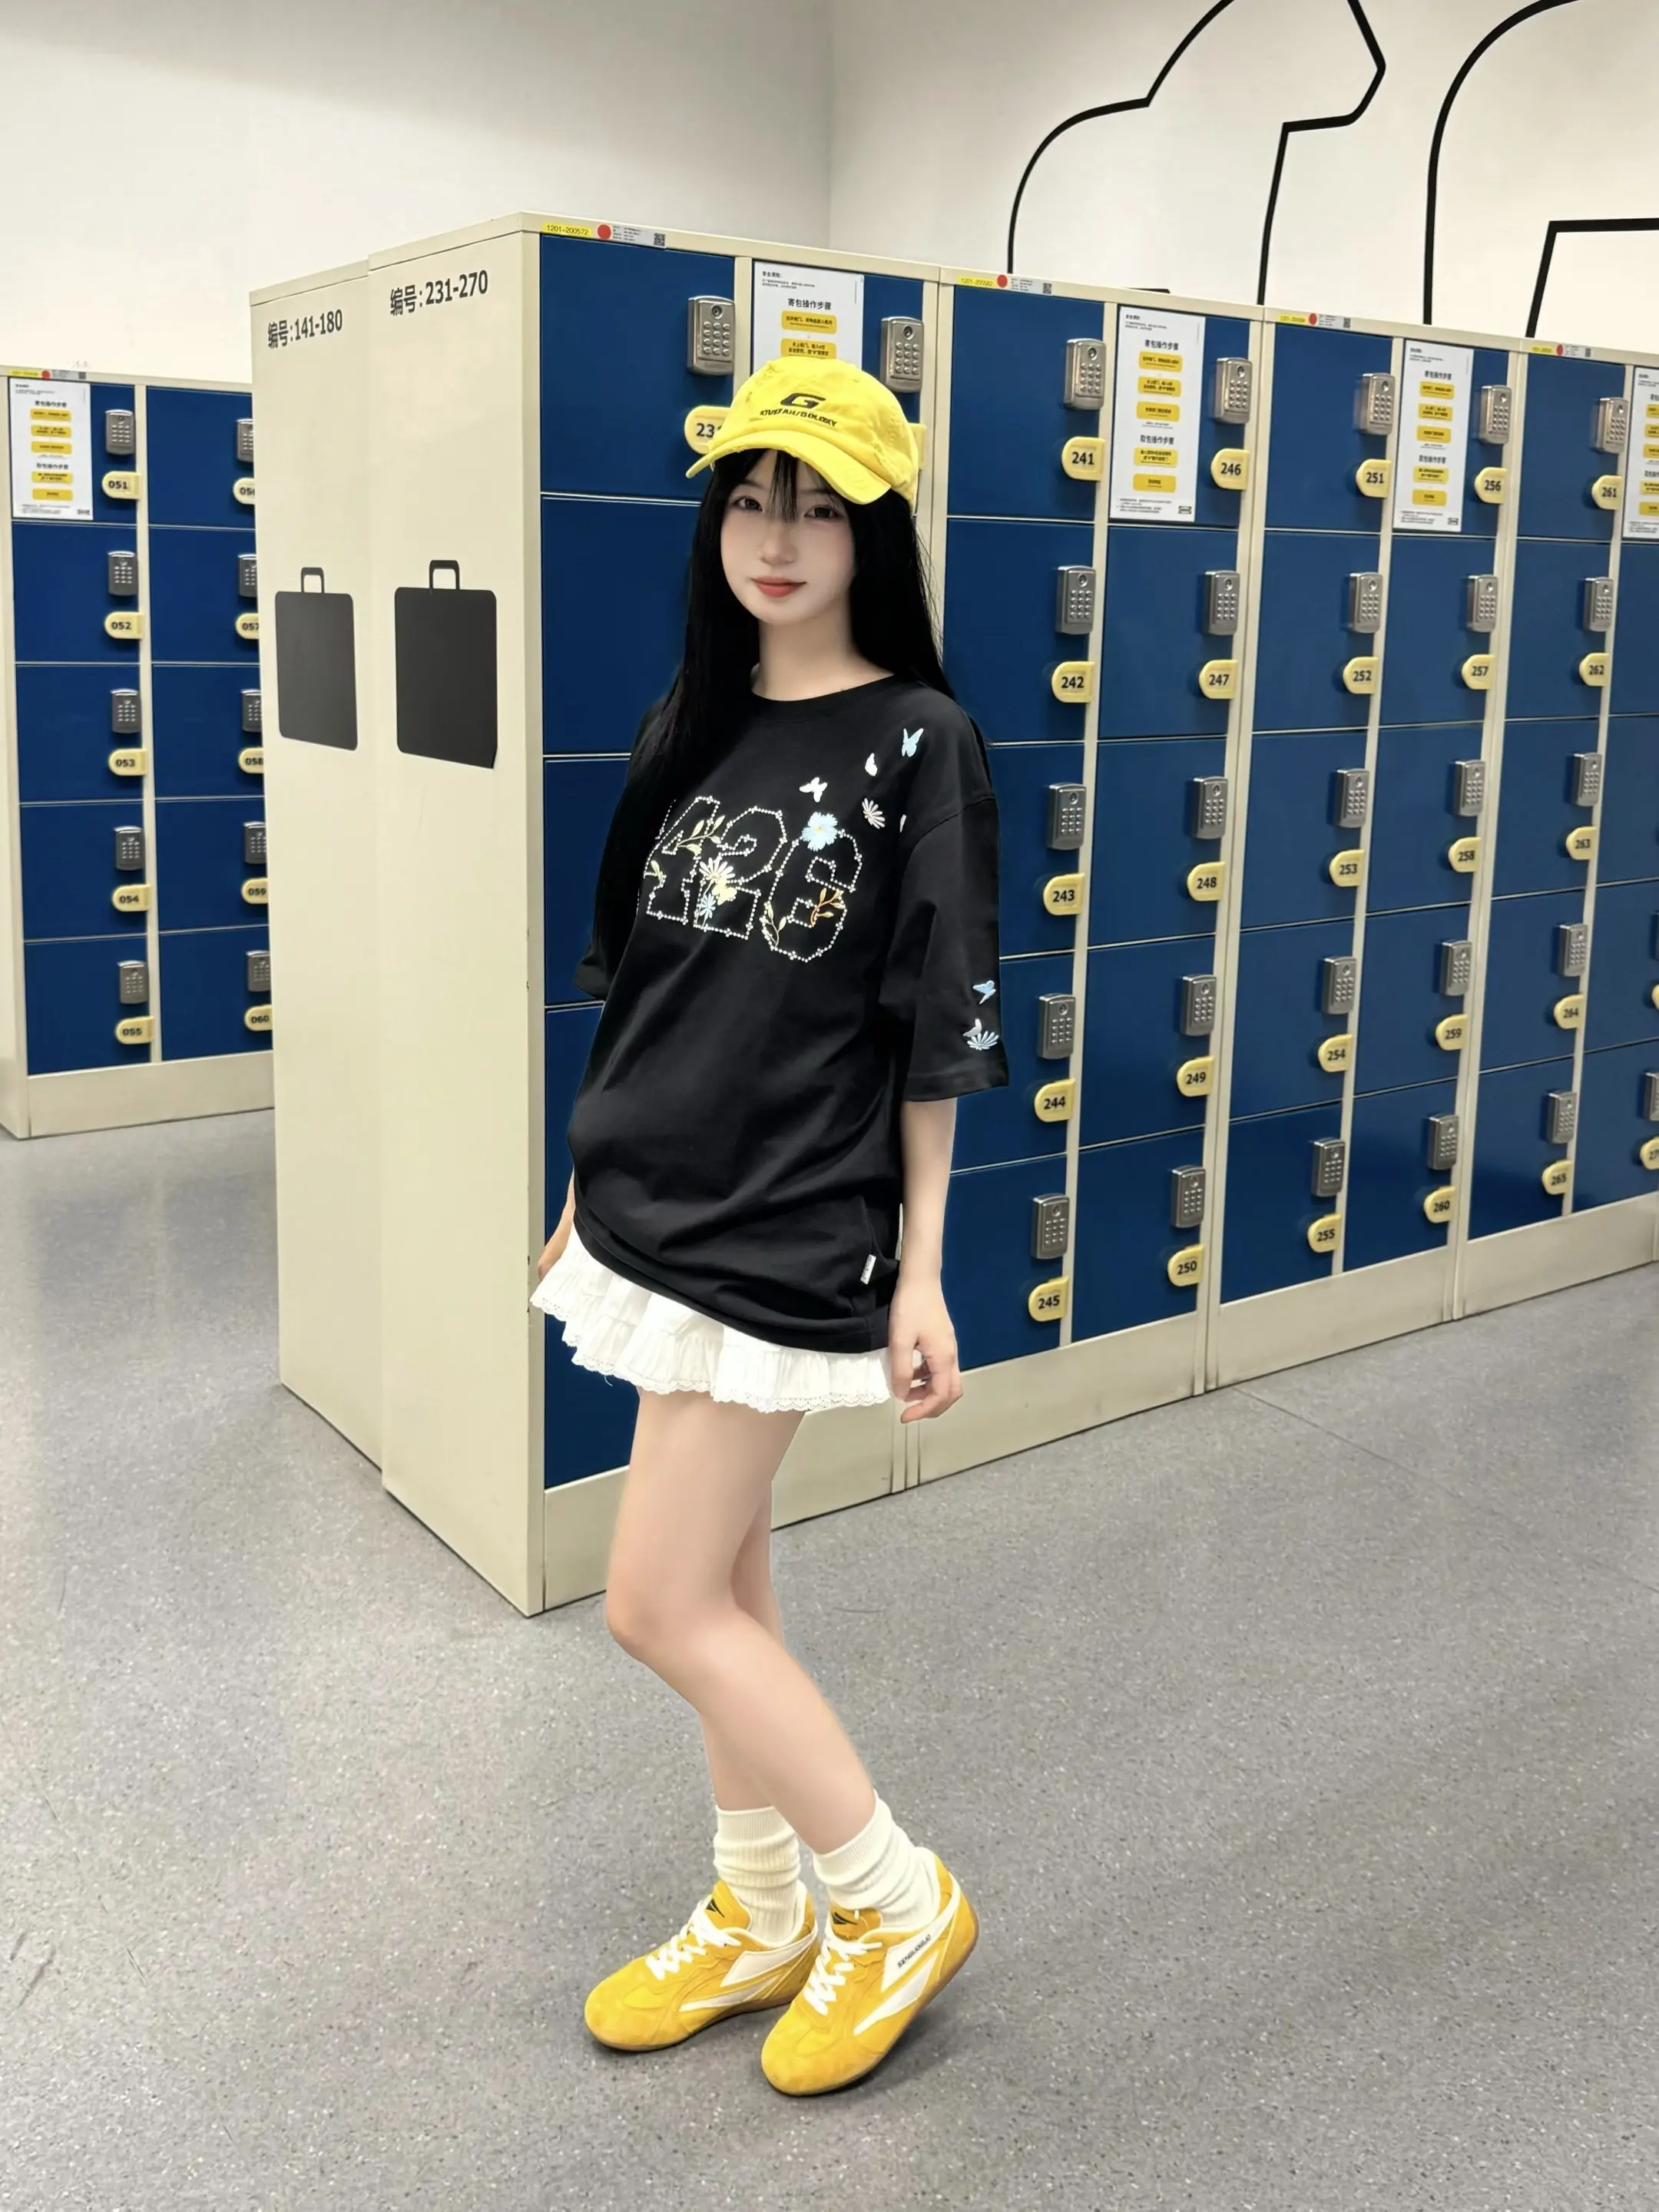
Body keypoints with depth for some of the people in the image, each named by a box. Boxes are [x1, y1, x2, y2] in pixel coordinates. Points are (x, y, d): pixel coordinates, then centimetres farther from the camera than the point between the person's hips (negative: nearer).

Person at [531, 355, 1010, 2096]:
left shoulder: (918, 744, -9)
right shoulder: (685, 729, 8)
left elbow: (942, 1033, -9)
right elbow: (640, 985, 13)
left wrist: (921, 1273, -9)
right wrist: (590, 1189, 15)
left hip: (792, 1235, -6)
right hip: (660, 1214, 6)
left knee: (660, 1604, -4)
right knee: (724, 1587, 15)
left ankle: (896, 1901, 16)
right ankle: (759, 1918, 34)